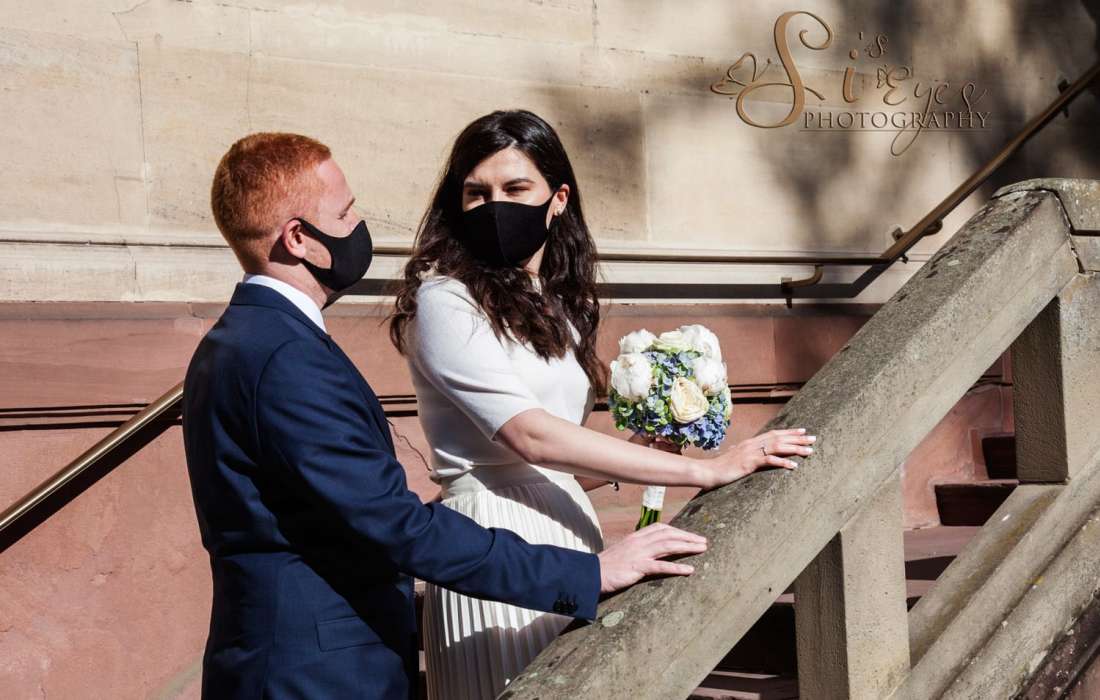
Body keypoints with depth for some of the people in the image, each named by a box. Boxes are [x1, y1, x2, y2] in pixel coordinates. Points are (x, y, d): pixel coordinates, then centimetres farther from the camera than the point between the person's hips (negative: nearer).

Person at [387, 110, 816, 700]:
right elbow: (529, 436, -17)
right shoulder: (445, 300, -9)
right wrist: (706, 470, -17)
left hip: (569, 531, 7)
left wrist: (640, 451, -1)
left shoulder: (556, 303, 14)